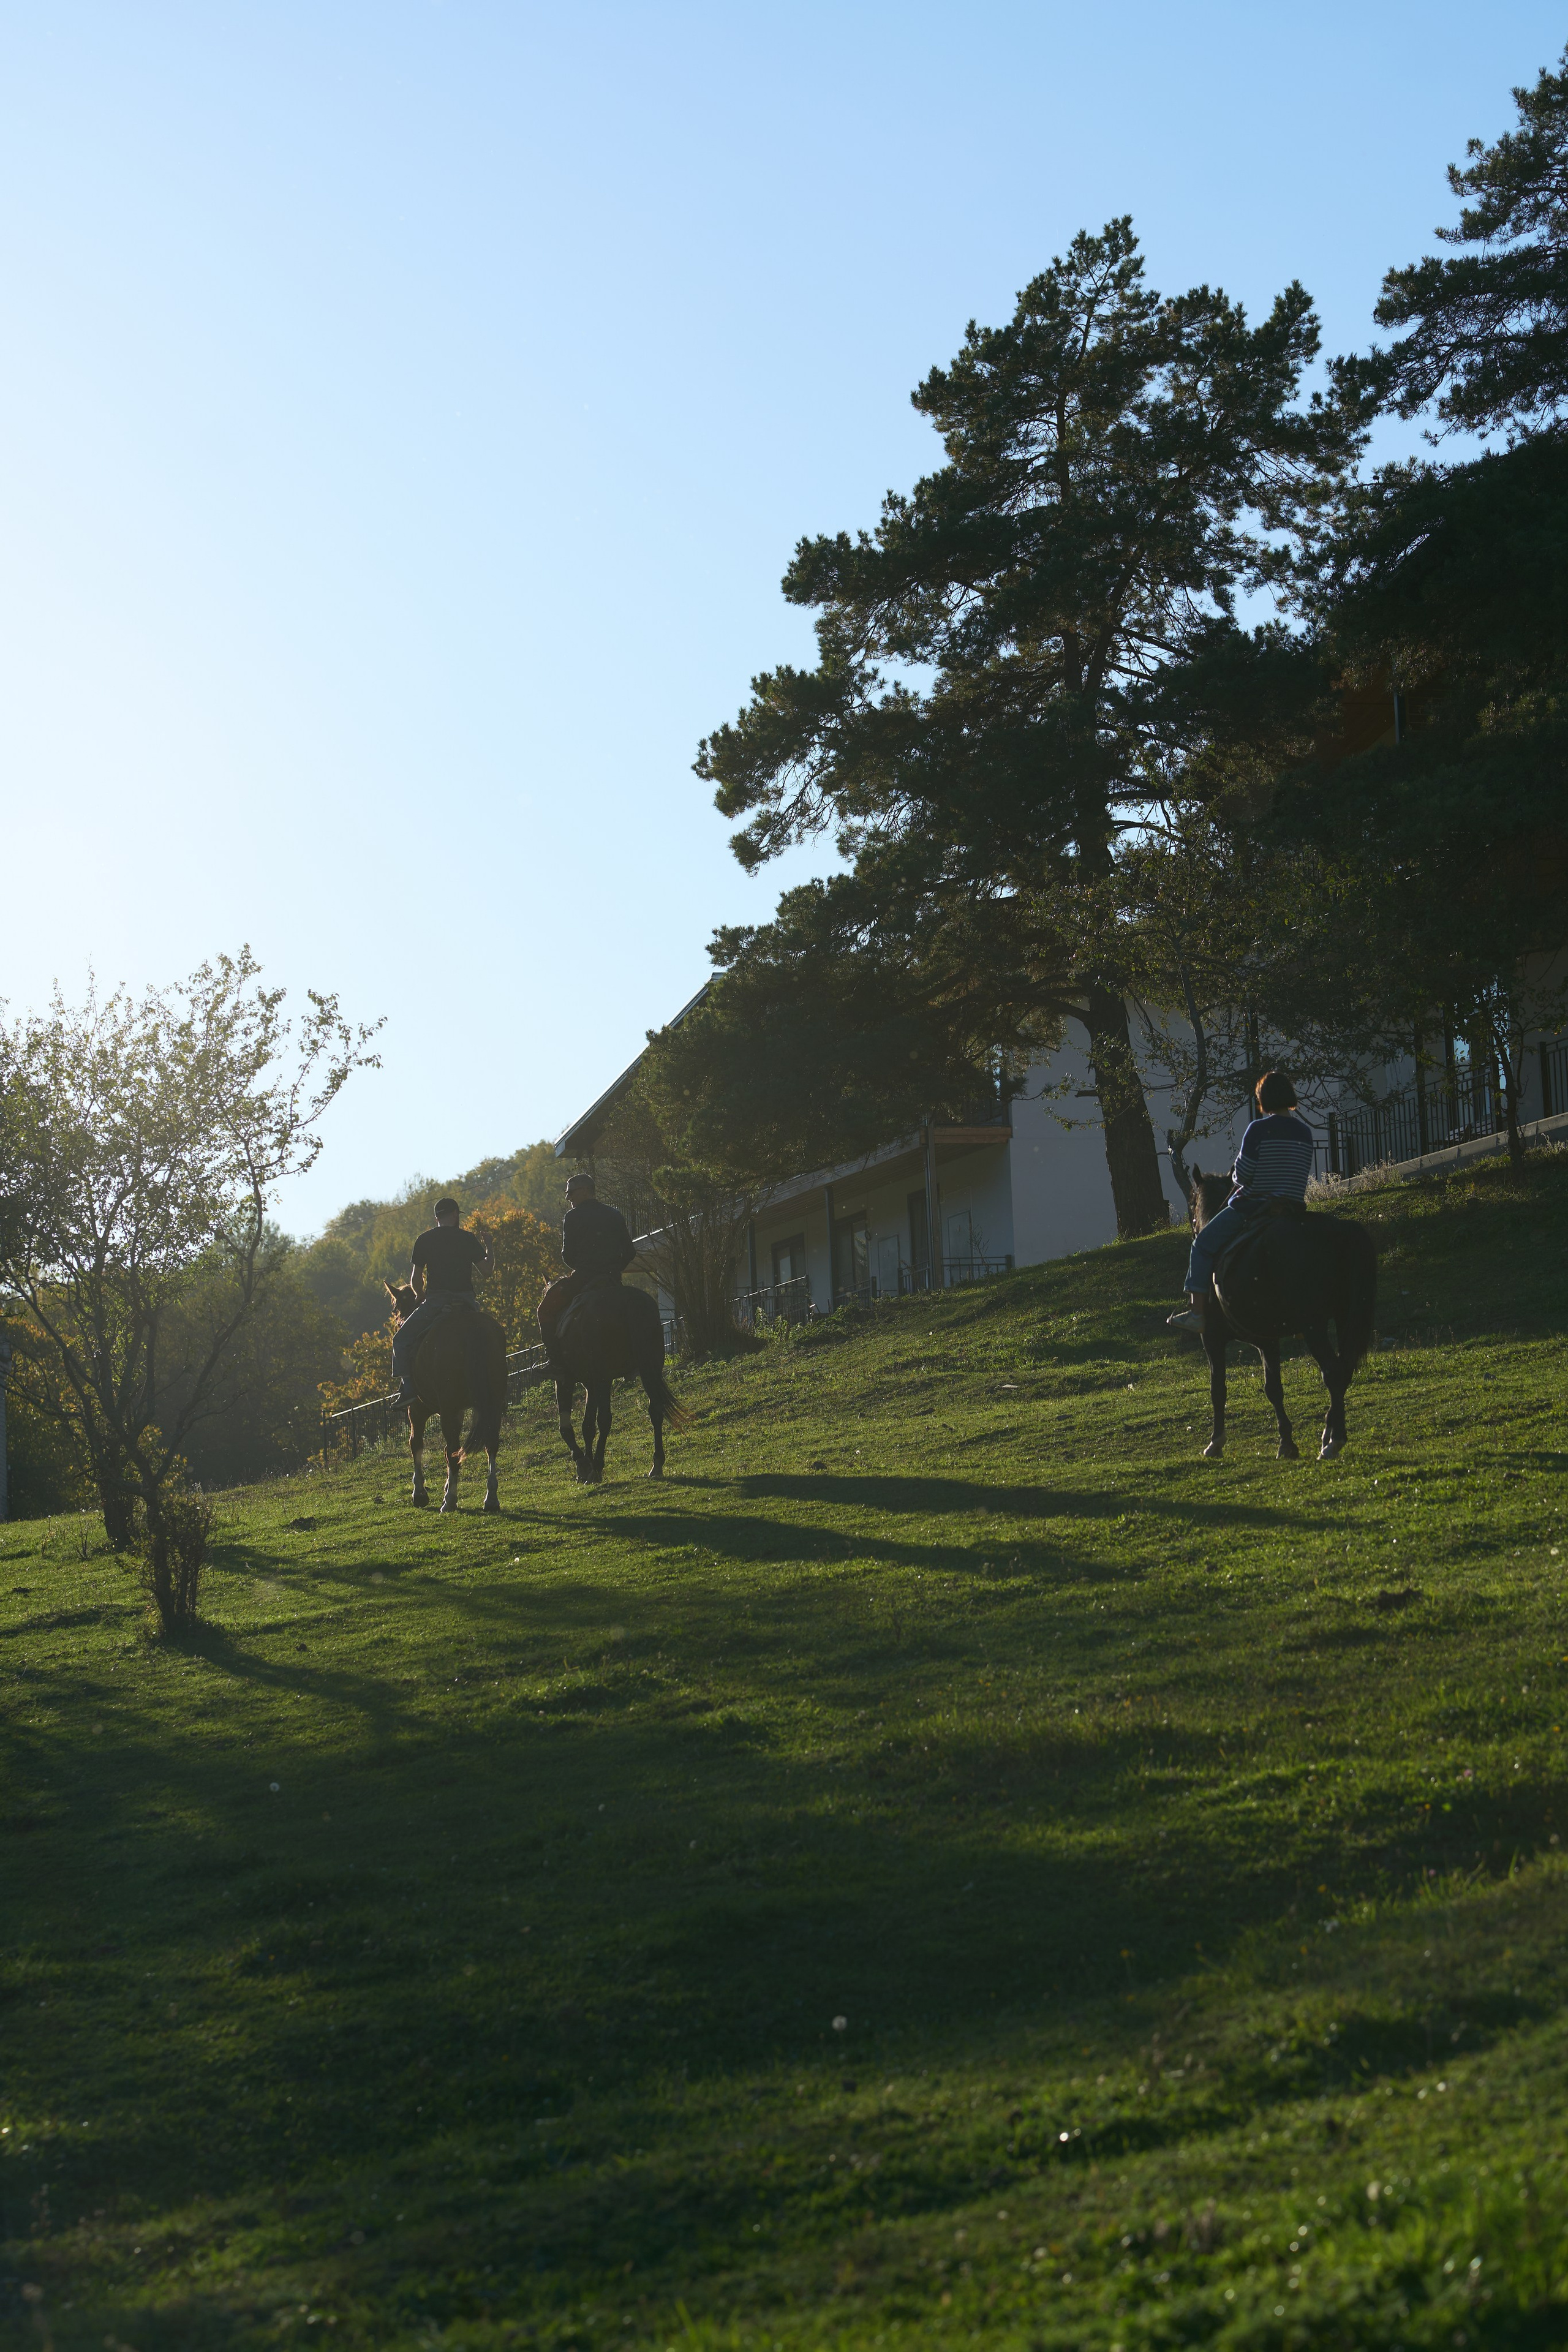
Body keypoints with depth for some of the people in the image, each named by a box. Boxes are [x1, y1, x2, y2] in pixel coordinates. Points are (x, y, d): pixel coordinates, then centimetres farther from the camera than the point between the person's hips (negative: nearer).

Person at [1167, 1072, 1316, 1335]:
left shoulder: (1259, 1129, -13)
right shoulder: (1305, 1133, 5)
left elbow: (1241, 1175, -13)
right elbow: (1303, 1175, 11)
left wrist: (1236, 1179, 9)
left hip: (1251, 1206, -6)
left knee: (1204, 1244, 8)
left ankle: (1197, 1311, 1)